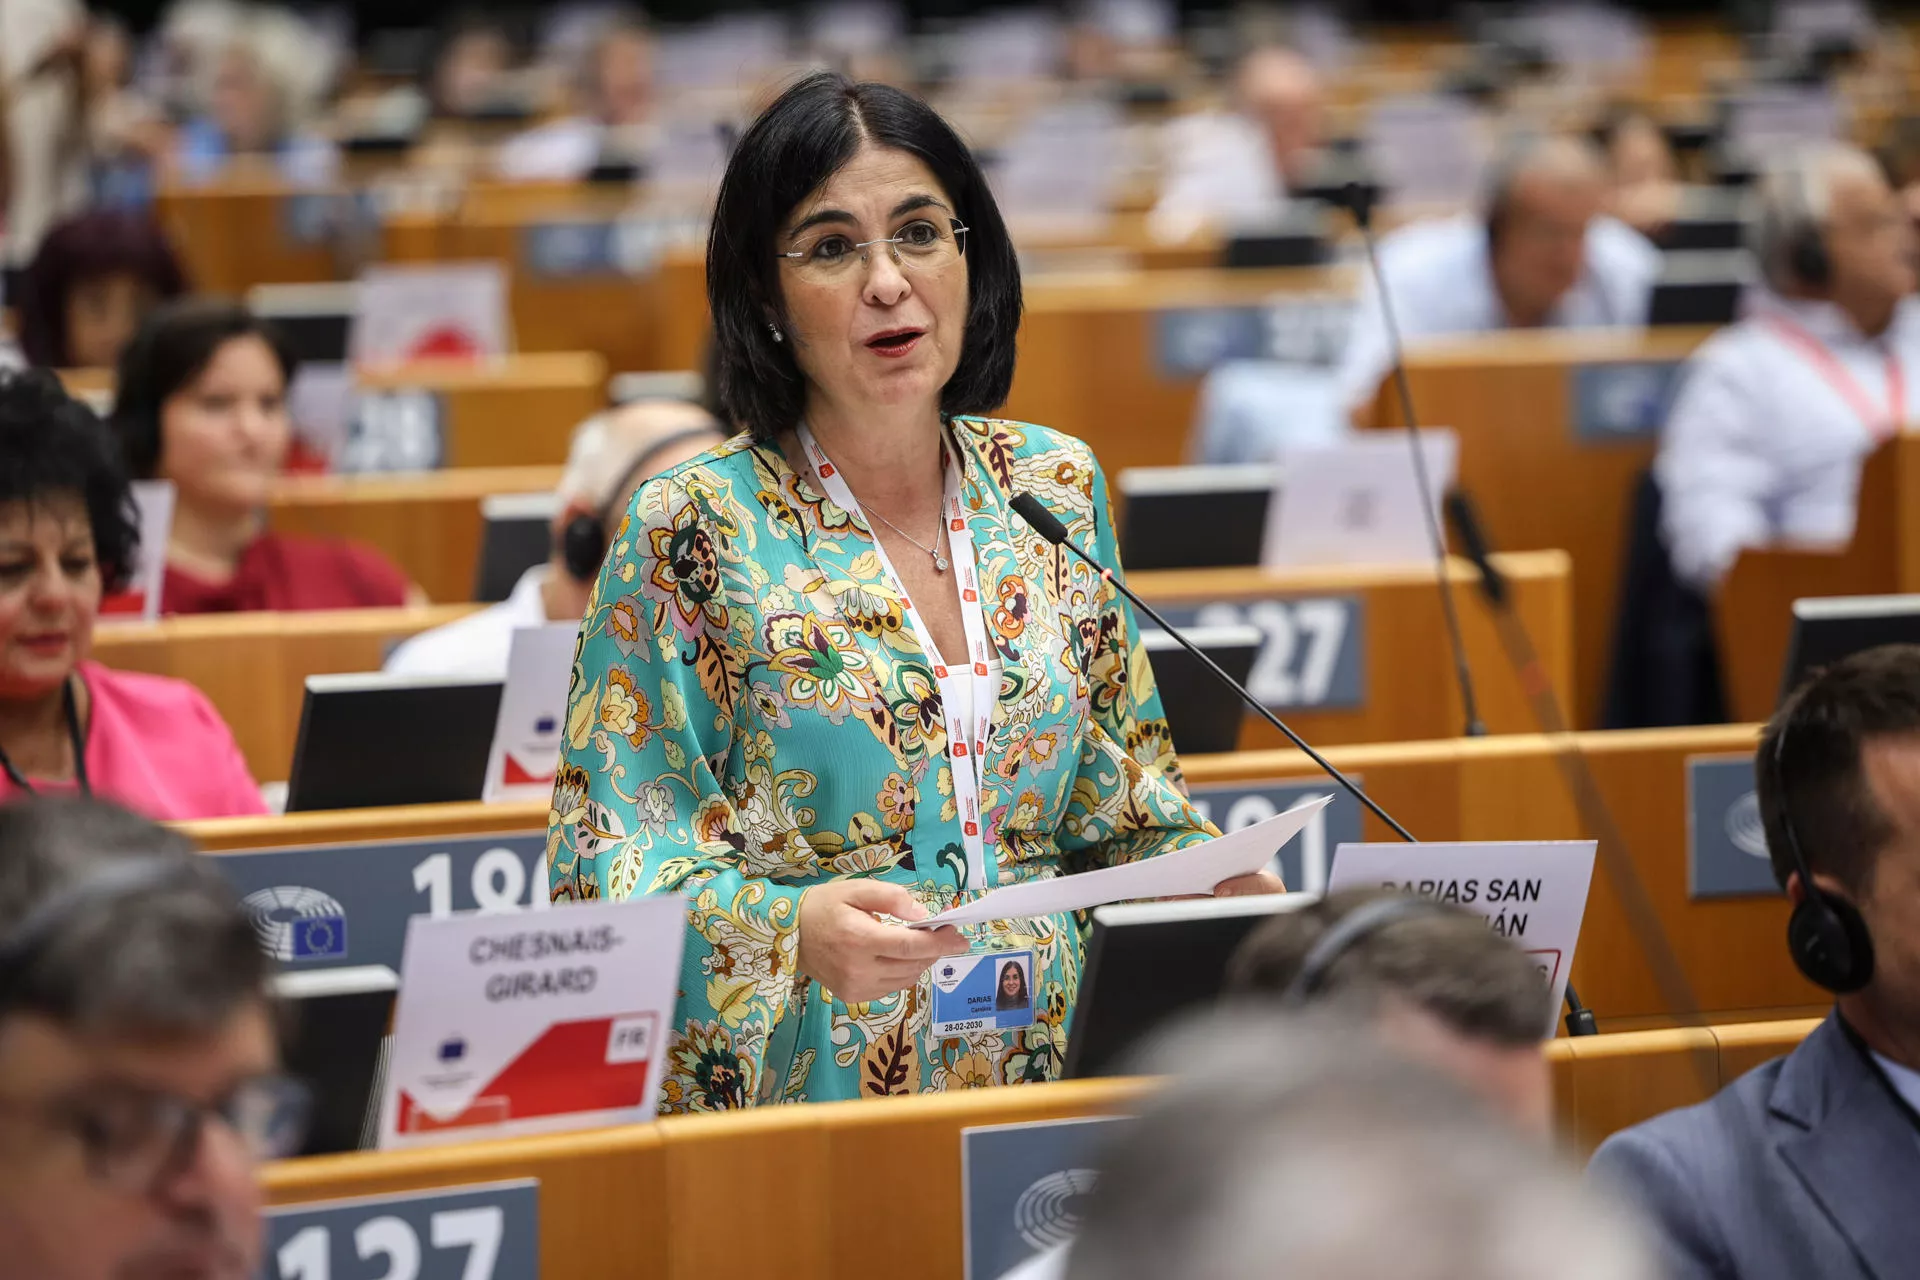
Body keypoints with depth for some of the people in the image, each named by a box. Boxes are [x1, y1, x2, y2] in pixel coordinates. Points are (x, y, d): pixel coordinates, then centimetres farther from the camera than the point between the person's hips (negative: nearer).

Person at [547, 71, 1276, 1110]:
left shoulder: (1056, 489, 12)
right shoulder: (692, 527, -1)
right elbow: (608, 864, -4)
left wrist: (1215, 887, 0)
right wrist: (793, 931, -21)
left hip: (1045, 1074, 4)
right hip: (800, 1096, -3)